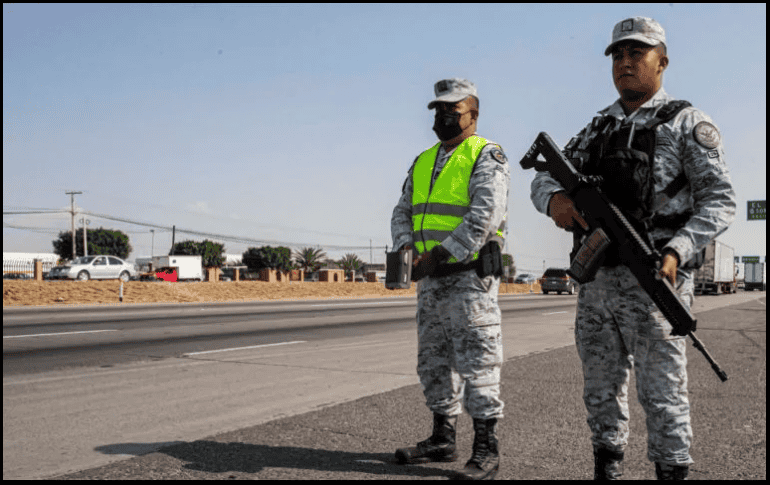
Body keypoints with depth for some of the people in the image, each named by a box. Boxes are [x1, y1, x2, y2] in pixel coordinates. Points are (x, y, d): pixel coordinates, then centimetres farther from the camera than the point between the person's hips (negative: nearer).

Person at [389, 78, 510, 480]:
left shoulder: (486, 157, -6)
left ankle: (486, 450, 1)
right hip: (430, 280, 8)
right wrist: (407, 249, -6)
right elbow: (403, 212, 14)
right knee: (434, 361, 12)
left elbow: (485, 217, -18)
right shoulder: (423, 162, 17)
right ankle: (442, 440, 23)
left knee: (476, 363, -6)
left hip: (470, 277, -8)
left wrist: (440, 254, -21)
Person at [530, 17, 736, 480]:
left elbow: (720, 201, -6)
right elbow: (545, 177, 14)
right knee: (602, 390, 13)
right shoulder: (597, 129, 17)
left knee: (662, 393, -3)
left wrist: (677, 251, -21)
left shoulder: (687, 123, 0)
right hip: (597, 280, 6)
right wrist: (555, 199, -11)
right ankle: (607, 469, 25)